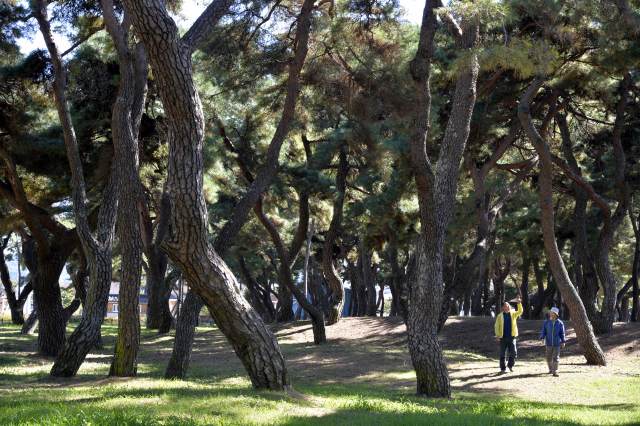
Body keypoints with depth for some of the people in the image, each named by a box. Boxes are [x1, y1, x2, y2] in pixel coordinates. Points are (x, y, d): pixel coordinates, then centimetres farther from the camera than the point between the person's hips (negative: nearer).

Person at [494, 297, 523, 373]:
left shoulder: (513, 314, 8)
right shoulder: (500, 316, 3)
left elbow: (520, 312, -9)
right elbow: (497, 326, 1)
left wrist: (519, 303, -23)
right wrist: (497, 334, -11)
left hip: (511, 336, 1)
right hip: (503, 337, -1)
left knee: (513, 352, -6)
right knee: (503, 353, 3)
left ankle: (510, 365, 18)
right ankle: (503, 368, 14)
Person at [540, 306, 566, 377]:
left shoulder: (560, 323, -2)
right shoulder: (547, 322, 1)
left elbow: (562, 333, 4)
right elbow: (543, 331, 4)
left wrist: (563, 342, 1)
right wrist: (542, 338, -11)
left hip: (557, 344, -2)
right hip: (549, 343, 2)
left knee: (556, 358, -7)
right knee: (549, 358, 7)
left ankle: (555, 371, -4)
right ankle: (551, 369, 25)